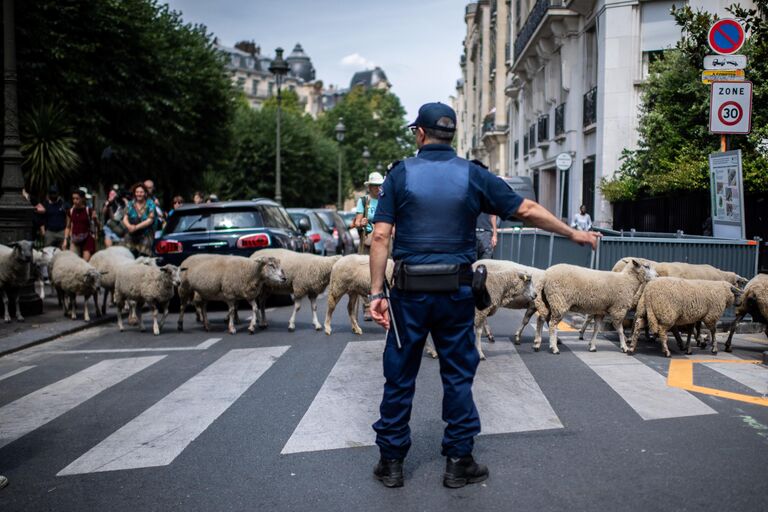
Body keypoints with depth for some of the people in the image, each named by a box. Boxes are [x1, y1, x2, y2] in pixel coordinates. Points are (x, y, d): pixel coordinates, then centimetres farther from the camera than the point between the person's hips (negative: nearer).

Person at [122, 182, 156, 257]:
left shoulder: (150, 204, 1)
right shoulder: (130, 204, 10)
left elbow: (150, 220, -8)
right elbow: (125, 218, 5)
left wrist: (136, 227, -16)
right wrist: (129, 226, -18)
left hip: (146, 236, -3)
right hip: (131, 236, 3)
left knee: (143, 257, -14)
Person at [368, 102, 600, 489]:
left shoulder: (401, 174, -1)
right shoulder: (473, 175, 2)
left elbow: (381, 236, -7)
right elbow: (527, 210, 3)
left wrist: (377, 291, -5)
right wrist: (573, 233, 15)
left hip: (410, 291, 0)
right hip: (456, 291, 1)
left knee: (399, 376, 10)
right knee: (458, 376, 12)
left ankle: (391, 462, 19)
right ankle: (459, 463, 19)